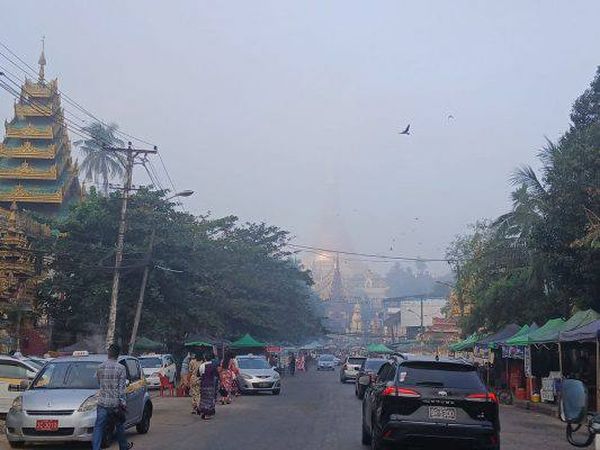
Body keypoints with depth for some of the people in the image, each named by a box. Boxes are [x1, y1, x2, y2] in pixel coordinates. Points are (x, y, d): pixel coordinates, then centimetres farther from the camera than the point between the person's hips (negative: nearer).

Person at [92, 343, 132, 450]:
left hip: (102, 402, 2)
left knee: (98, 427, 2)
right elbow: (121, 388, -11)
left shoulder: (100, 367, 3)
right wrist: (123, 403, -7)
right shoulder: (120, 368, -9)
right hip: (115, 403, -2)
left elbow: (98, 382, 15)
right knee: (119, 426, 16)